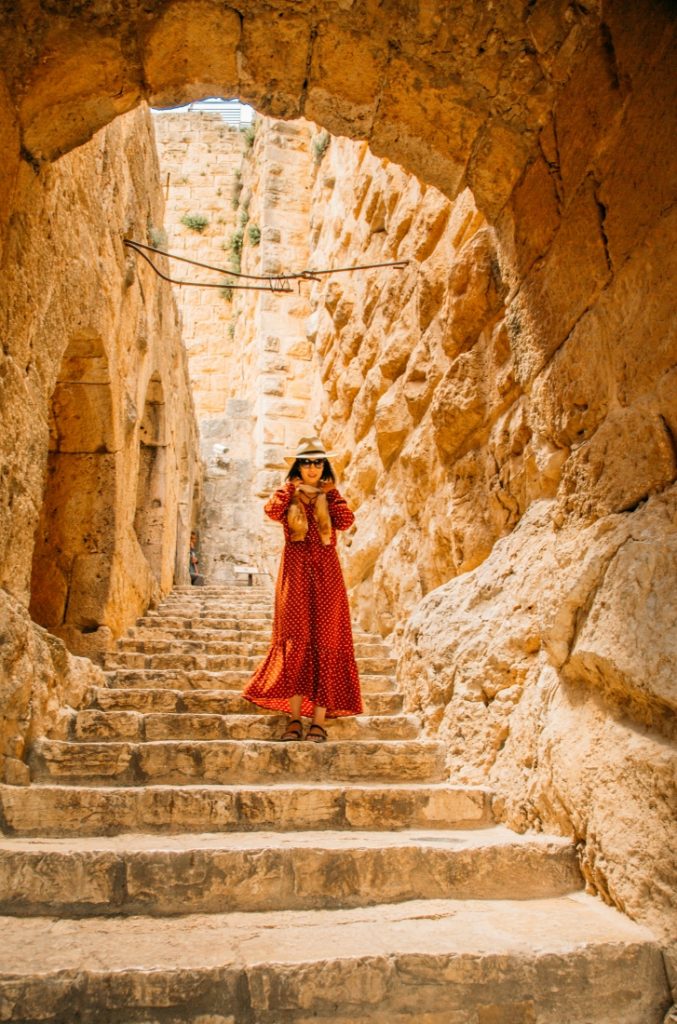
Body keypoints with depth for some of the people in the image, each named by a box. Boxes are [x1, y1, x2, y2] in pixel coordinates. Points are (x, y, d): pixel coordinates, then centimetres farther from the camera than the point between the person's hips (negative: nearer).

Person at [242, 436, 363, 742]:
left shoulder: (330, 497, 14)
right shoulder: (289, 496, 12)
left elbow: (346, 522, -6)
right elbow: (272, 511, -13)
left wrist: (331, 492, -1)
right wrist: (293, 488, -5)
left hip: (325, 574, 1)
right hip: (295, 574, -1)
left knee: (325, 642, -3)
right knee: (296, 641, -7)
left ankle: (319, 720, -1)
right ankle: (294, 717, -2)